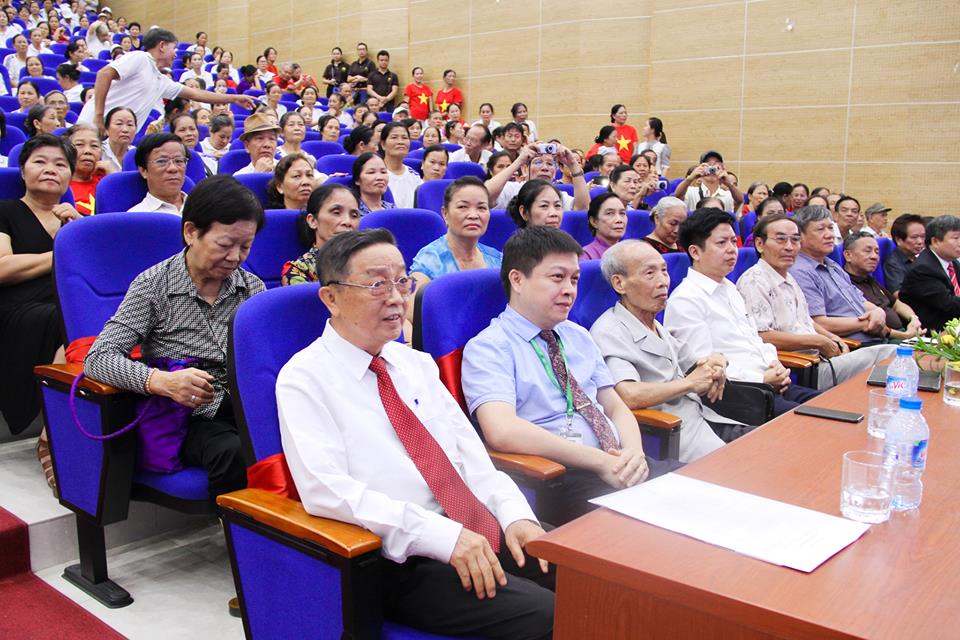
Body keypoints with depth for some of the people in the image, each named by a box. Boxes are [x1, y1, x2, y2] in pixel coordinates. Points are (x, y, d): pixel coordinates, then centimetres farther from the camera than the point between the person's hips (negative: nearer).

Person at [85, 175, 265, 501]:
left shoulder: (253, 287, 13)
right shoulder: (153, 285, 0)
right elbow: (98, 358, -8)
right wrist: (161, 381, -27)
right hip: (189, 416, -3)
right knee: (234, 453, -37)